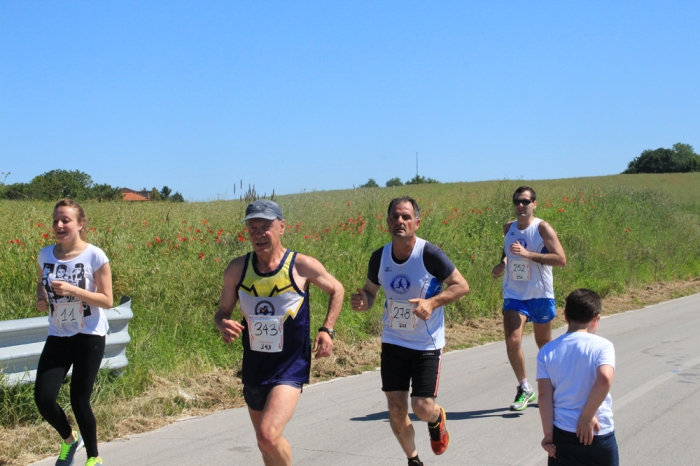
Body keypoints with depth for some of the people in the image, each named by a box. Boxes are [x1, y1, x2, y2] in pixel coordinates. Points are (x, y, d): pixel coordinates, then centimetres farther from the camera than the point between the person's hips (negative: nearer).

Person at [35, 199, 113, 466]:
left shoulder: (95, 256, -13)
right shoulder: (45, 255, 0)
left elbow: (107, 301, -11)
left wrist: (72, 290, -24)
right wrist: (41, 299, -4)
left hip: (89, 336, -4)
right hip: (58, 336, 4)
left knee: (79, 402, -3)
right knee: (43, 398, -7)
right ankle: (69, 439, 25)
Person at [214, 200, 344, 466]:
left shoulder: (302, 266, -10)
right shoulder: (237, 269, -3)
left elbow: (336, 290, 7)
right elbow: (223, 311, 9)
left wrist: (327, 329, -4)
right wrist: (223, 325, -15)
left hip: (290, 367, -4)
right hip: (253, 368, 4)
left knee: (268, 435, -23)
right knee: (265, 444, 18)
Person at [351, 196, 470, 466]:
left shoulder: (430, 254, -18)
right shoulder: (379, 257, -5)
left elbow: (462, 286, -10)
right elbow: (370, 291, 9)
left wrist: (432, 302, -25)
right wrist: (362, 301, -15)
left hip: (427, 344, -4)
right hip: (393, 342, 4)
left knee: (422, 408, -6)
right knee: (396, 408, 4)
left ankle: (437, 419, 33)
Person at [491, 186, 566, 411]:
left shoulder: (543, 228, -11)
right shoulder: (508, 228, 4)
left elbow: (561, 259, -18)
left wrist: (528, 254, -26)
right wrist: (502, 263, 3)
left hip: (540, 295, -3)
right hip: (514, 295, 3)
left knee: (544, 344, 13)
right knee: (512, 341, -14)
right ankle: (525, 389, 2)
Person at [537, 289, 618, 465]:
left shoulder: (547, 351, 1)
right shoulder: (602, 346, -7)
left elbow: (544, 394, -5)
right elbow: (604, 379, -24)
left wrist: (548, 434, -4)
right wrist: (587, 416, -15)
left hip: (562, 435, 2)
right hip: (598, 435, -2)